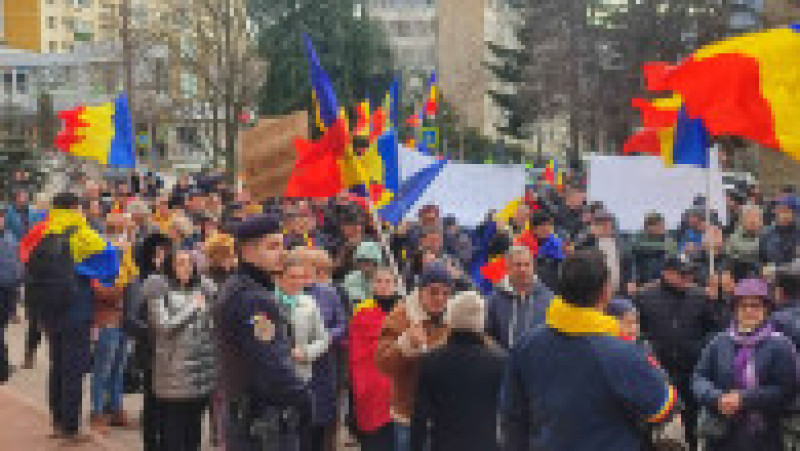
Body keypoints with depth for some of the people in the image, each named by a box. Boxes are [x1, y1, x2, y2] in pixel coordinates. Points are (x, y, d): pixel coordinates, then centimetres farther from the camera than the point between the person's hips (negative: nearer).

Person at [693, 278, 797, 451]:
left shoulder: (780, 345, -4)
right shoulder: (719, 342, 6)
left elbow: (786, 389, -11)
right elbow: (699, 378, 3)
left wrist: (744, 399, -19)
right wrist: (717, 398, -17)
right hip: (722, 437, 3)